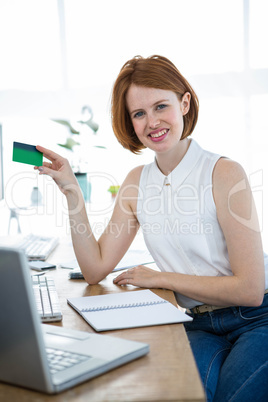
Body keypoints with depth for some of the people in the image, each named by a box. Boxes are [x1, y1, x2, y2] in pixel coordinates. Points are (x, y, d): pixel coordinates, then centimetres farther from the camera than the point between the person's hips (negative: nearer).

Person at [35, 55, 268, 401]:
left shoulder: (224, 173, -14)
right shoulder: (137, 182, 4)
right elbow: (96, 269, -1)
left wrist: (162, 278, -11)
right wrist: (71, 190, -7)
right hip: (200, 327, 3)